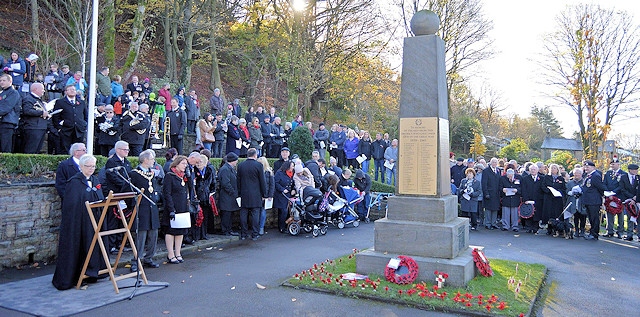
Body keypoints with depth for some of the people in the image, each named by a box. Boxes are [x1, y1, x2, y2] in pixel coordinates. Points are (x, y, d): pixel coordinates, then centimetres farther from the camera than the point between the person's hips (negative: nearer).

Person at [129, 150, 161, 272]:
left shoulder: (152, 173, 15)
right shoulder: (135, 174, -7)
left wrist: (156, 196, 9)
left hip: (153, 209, 7)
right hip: (141, 208, -7)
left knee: (153, 236, 11)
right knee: (141, 236, -7)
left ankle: (148, 259, 23)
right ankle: (135, 262, 1)